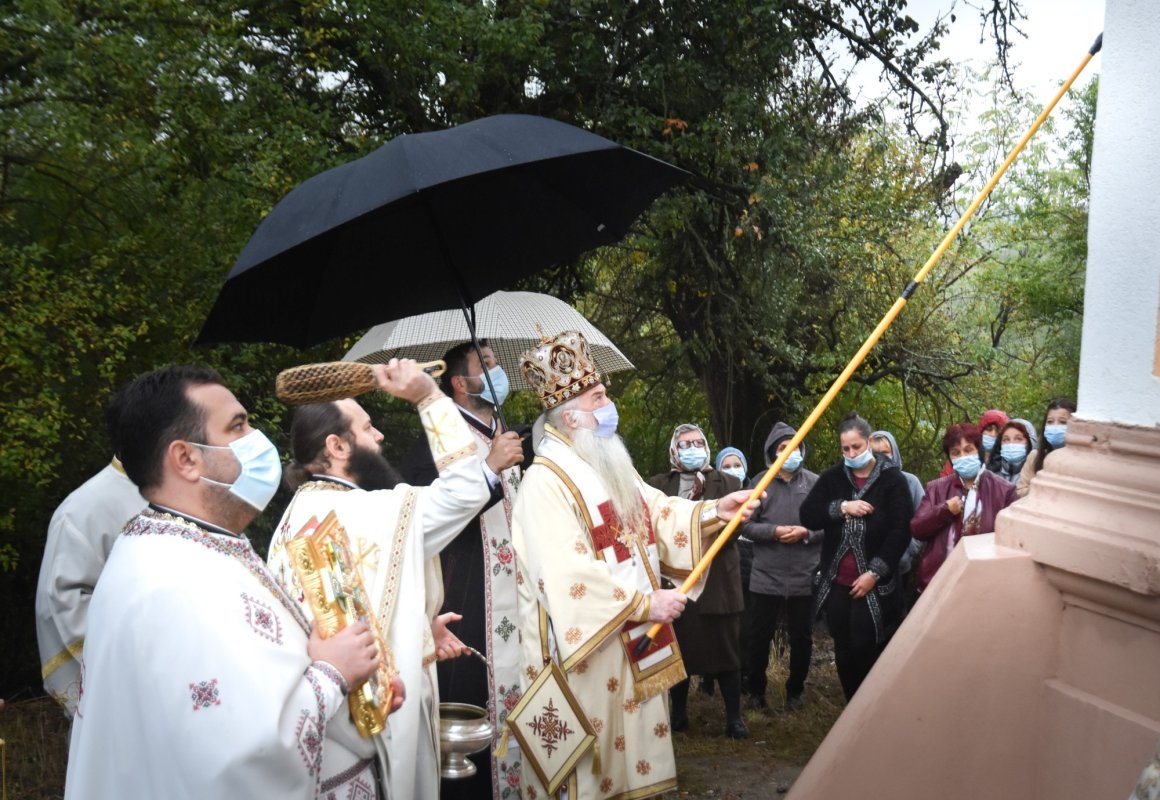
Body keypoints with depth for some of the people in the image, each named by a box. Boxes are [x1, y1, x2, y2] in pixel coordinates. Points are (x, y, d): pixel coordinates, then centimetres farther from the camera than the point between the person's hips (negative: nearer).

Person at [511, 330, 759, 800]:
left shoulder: (610, 469, 12)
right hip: (586, 645, -9)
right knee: (592, 750, 2)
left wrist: (713, 511, -9)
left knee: (631, 743, 17)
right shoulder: (546, 481, -20)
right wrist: (644, 604, -23)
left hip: (630, 642, 9)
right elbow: (568, 573, -26)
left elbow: (659, 512, 8)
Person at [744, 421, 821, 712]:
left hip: (804, 576, 0)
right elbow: (747, 525, -3)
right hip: (767, 576, 0)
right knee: (761, 635, 9)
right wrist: (774, 531, -17)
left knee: (801, 637, 11)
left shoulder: (815, 483, 0)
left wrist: (806, 533, -16)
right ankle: (756, 689, 27)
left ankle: (795, 691, 29)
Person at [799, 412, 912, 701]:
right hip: (836, 584, 4)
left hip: (875, 585, -4)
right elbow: (807, 516, -1)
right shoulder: (832, 478, 7)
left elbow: (901, 530, -8)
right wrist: (842, 507, -14)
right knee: (844, 653, 10)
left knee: (868, 652, -5)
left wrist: (875, 572, -12)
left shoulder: (892, 480, -3)